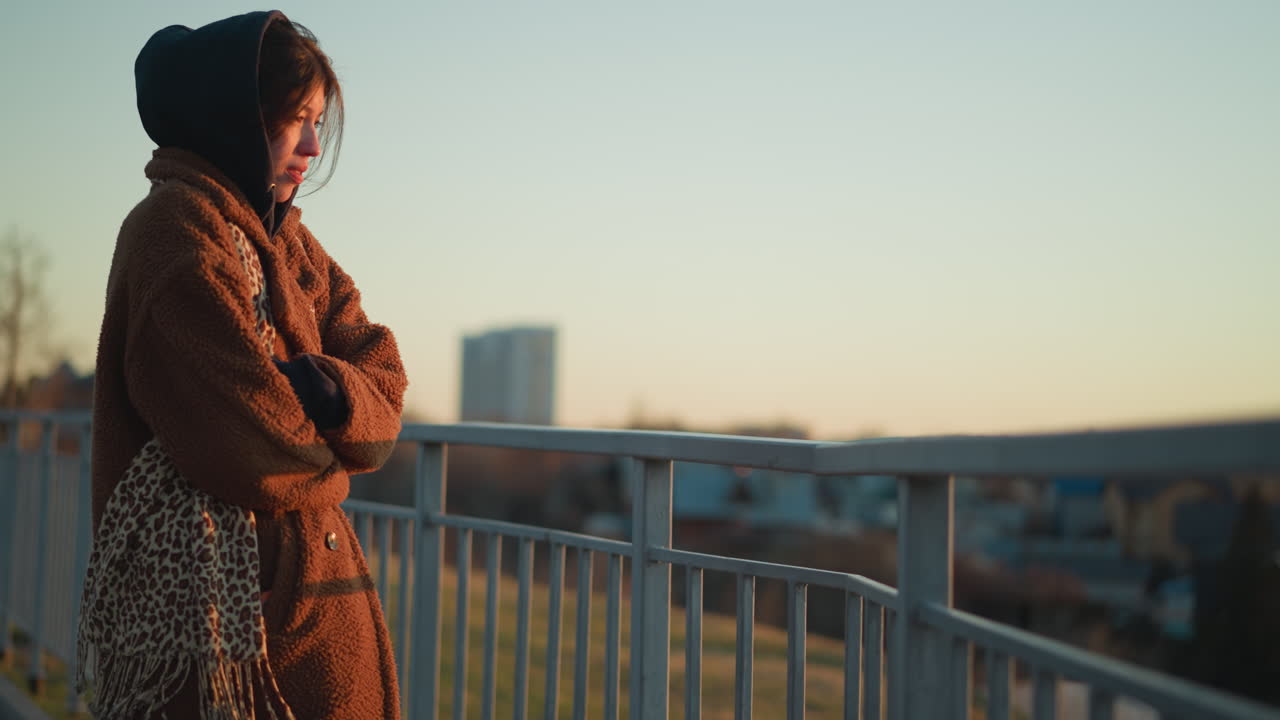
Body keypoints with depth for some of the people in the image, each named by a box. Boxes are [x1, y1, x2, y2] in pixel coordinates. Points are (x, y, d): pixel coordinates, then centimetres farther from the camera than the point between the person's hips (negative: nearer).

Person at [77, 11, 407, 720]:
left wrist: (328, 393, -15)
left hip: (314, 591, 8)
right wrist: (322, 457, -2)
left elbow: (383, 379, 6)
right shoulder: (175, 228, -14)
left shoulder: (285, 238, 14)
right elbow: (259, 456, -22)